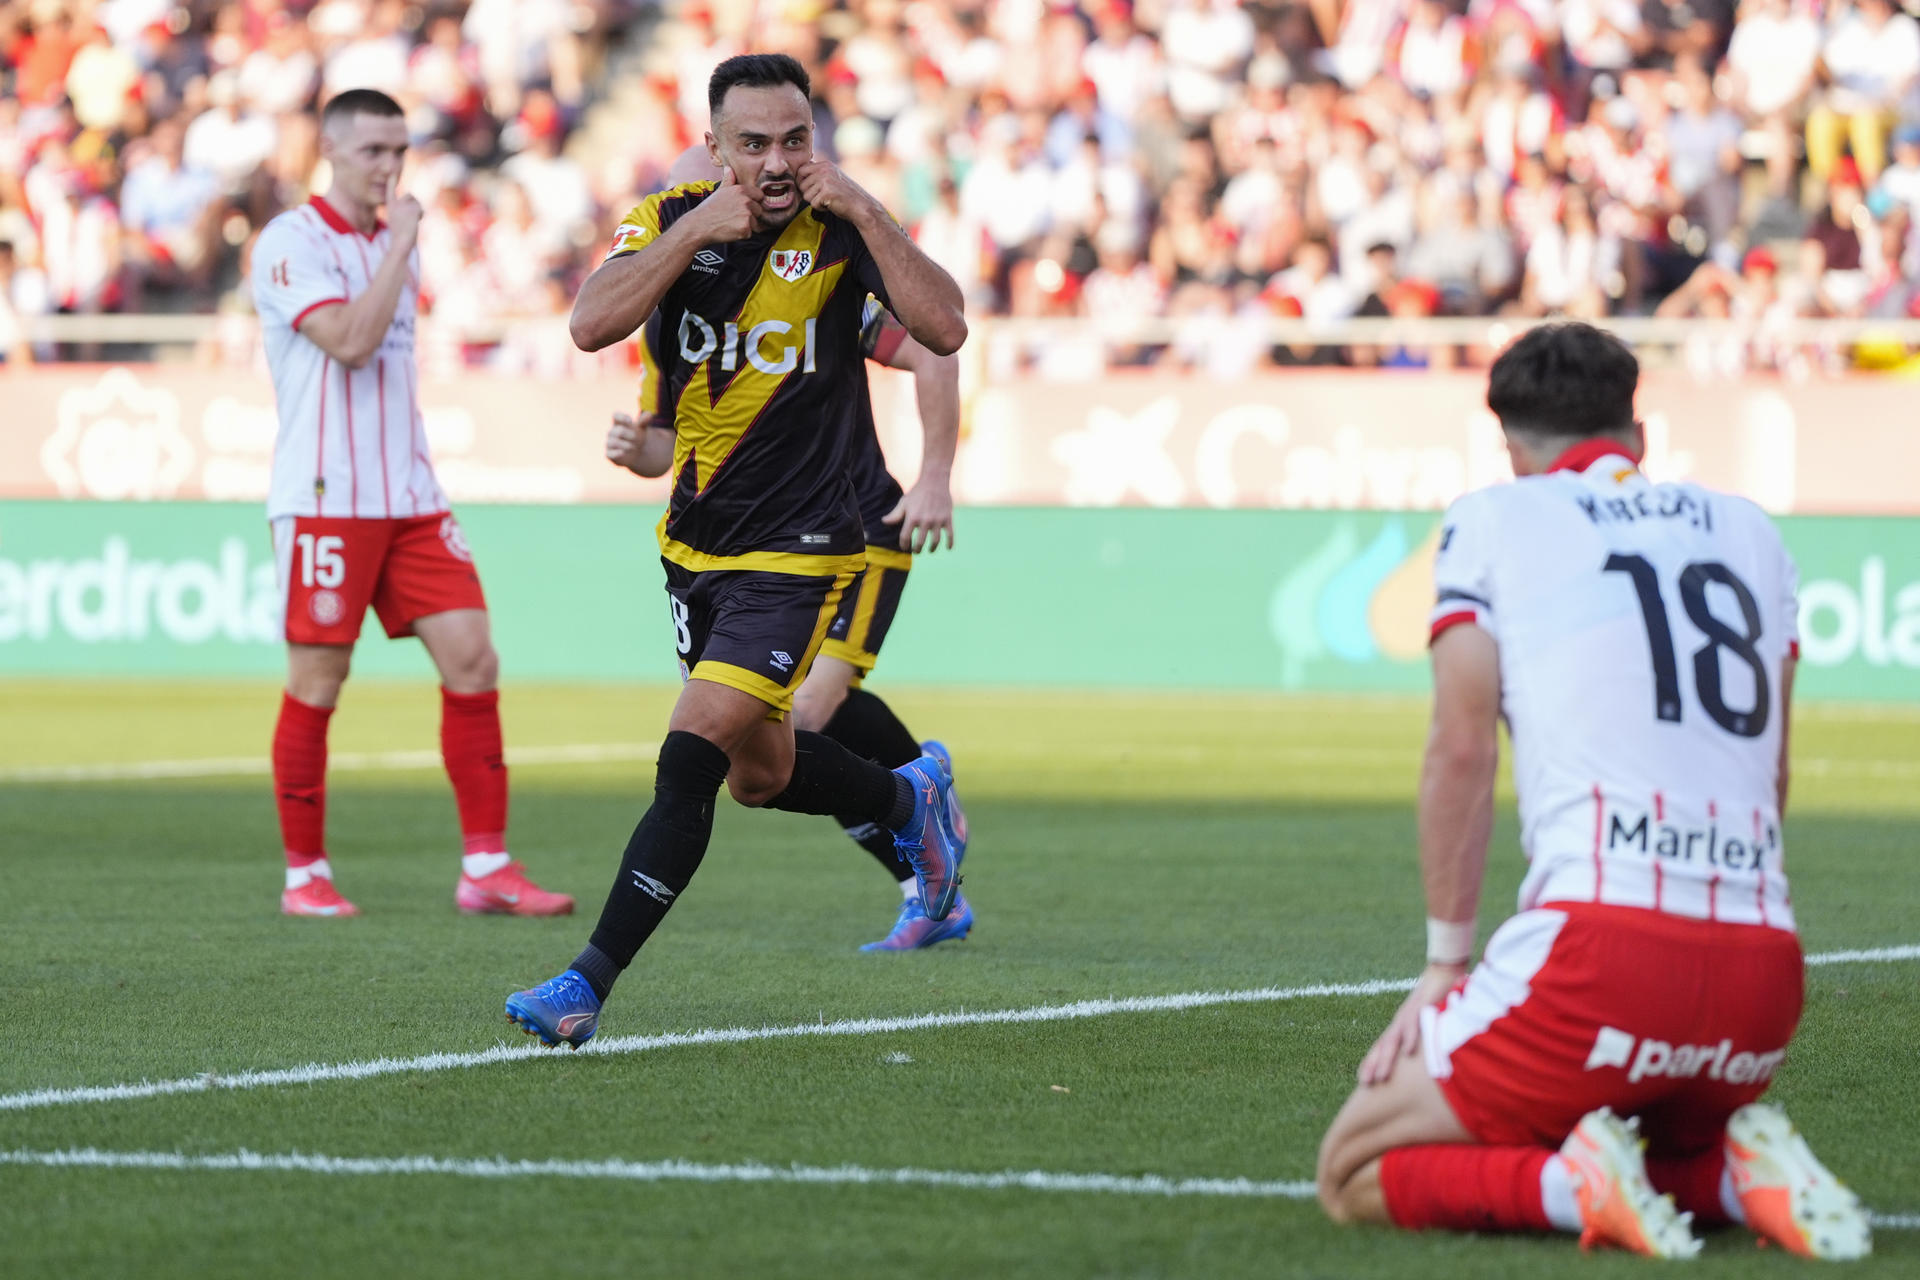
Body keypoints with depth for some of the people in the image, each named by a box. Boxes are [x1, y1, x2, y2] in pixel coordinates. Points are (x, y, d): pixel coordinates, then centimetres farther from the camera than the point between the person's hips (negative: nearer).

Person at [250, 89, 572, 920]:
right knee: (317, 681, -3)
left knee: (471, 657, -3)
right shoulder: (291, 243, -7)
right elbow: (350, 342, -21)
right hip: (324, 499, -7)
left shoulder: (394, 244, 16)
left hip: (408, 498, 7)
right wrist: (401, 244, -15)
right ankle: (305, 875, 8)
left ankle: (486, 868, -1)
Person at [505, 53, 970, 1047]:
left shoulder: (840, 229, -10)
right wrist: (697, 228, -26)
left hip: (797, 553, -5)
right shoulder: (672, 219, -4)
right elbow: (592, 324, -21)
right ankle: (911, 799, 50)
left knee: (692, 759, -16)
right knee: (761, 774, 20)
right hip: (695, 545, 5)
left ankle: (590, 984, -12)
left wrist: (863, 210, -26)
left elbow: (943, 329, -24)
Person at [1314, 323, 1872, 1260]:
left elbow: (1461, 752, 2)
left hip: (1602, 942, -5)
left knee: (1357, 1176, 8)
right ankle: (1737, 1175, 1)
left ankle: (1571, 1185, -16)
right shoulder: (1748, 530, 22)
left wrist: (1444, 961, 7)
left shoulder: (1491, 522, 9)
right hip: (1764, 970, 5)